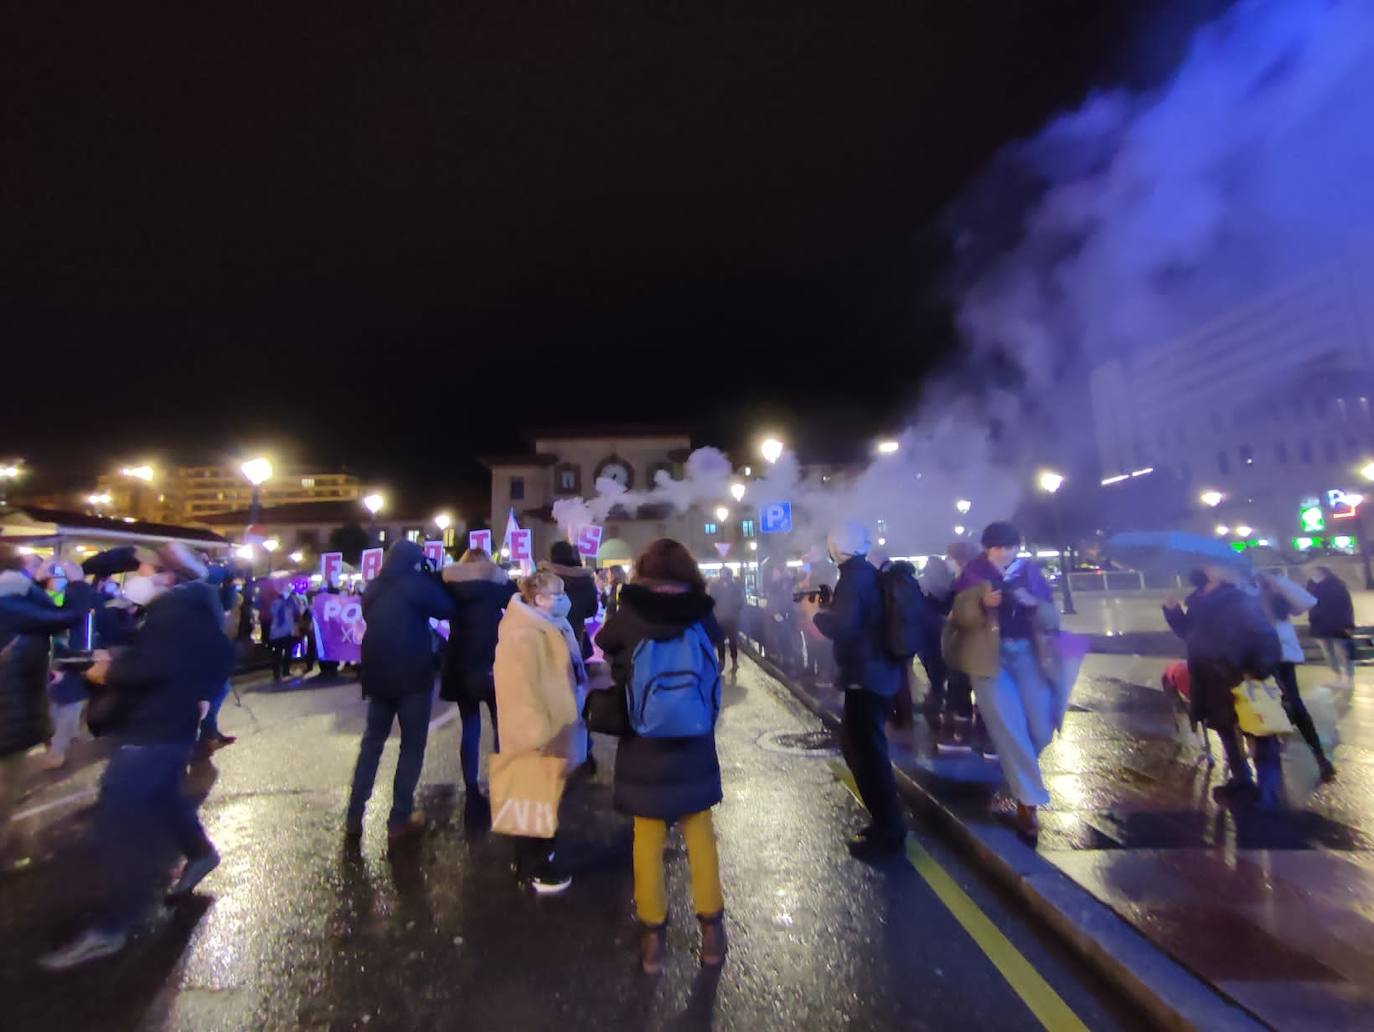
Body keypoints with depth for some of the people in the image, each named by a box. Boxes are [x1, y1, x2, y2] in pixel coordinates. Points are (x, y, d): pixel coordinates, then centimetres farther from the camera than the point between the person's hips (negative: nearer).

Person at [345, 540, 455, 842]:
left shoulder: (373, 588, 9)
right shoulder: (416, 582, -11)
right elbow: (446, 609, -6)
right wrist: (432, 577, 4)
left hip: (378, 674, 6)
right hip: (413, 675, -6)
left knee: (372, 742, 18)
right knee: (412, 745, 5)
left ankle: (354, 816, 22)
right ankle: (399, 819, 8)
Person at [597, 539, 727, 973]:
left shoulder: (629, 616, -15)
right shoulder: (702, 616, -13)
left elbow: (604, 643, 6)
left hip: (644, 747, -1)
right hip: (694, 747, 2)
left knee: (648, 841, 17)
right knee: (700, 834, 20)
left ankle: (653, 935, 30)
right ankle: (711, 928, 33)